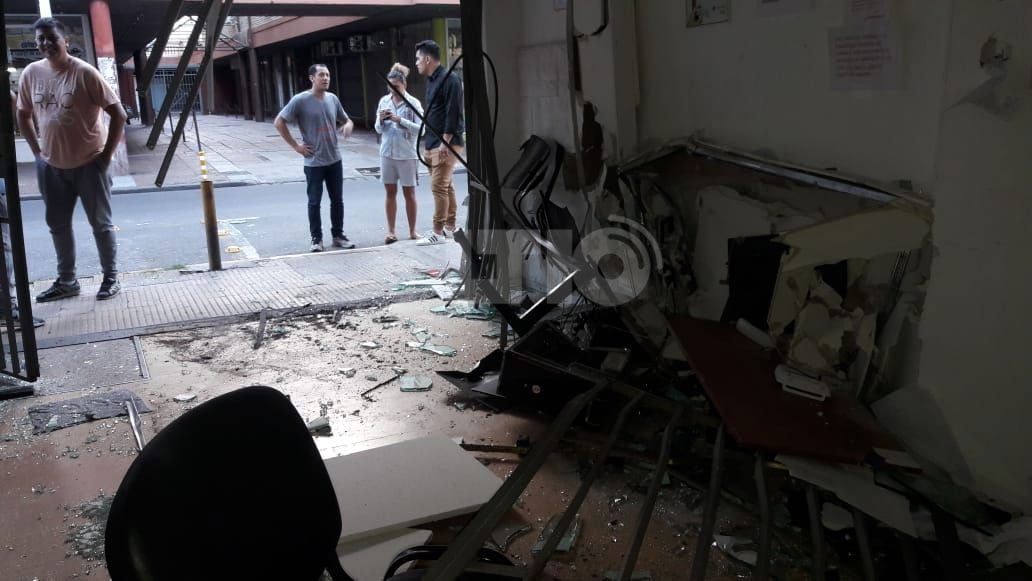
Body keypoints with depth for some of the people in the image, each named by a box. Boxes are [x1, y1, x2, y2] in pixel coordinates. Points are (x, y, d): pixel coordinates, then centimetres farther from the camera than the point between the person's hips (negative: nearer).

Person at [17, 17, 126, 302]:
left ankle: (111, 277, 18)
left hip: (89, 164, -5)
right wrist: (37, 151, 8)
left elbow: (118, 113, -12)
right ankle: (66, 281, 26)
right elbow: (23, 115, 15)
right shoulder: (31, 74, 1)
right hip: (51, 166, 5)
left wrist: (106, 154, -12)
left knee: (100, 223, 5)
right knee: (58, 225, 13)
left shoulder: (84, 73, -14)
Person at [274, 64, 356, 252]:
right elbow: (279, 122, -8)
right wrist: (295, 146, -9)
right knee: (314, 202, 3)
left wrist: (348, 124, -6)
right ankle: (316, 239, 13)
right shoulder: (300, 100, -11)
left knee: (337, 200, 10)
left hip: (335, 160, 5)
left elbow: (345, 119, 19)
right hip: (314, 162, -5)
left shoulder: (333, 99, 5)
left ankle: (338, 235, 22)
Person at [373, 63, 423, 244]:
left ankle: (412, 231, 14)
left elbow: (420, 129, -13)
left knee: (409, 192, 5)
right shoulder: (384, 101, 6)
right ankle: (390, 231, 11)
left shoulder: (413, 103, -5)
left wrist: (400, 120, -21)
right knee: (390, 192, 6)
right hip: (387, 153, 3)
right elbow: (378, 129, 10)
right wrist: (381, 120, -11)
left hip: (407, 154, -3)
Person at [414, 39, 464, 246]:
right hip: (433, 143, 10)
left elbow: (453, 114, -19)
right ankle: (449, 226, 21)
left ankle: (438, 232, -4)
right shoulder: (432, 80, 16)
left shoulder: (449, 79, -13)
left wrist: (445, 142, -22)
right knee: (445, 185, 13)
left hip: (446, 143, -9)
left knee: (438, 186, -9)